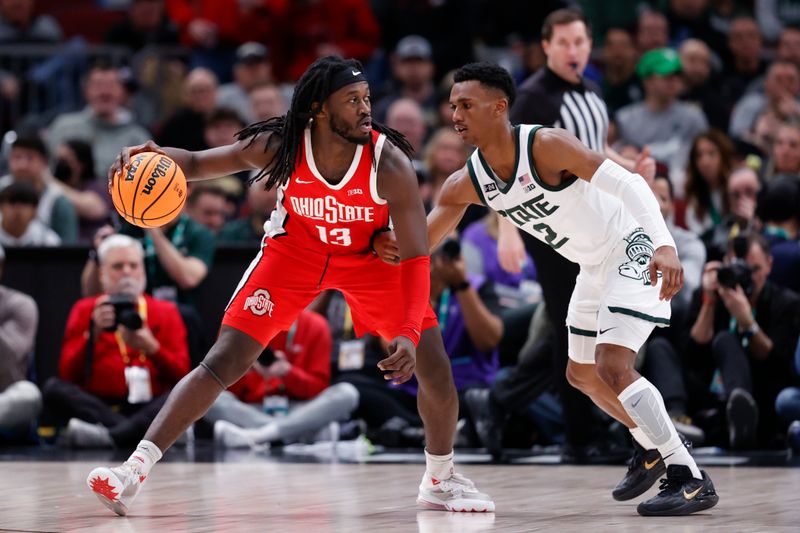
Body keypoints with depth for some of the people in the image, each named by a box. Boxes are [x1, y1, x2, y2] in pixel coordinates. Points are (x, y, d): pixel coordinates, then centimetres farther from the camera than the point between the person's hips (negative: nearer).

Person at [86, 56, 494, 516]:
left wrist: (408, 334, -43)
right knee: (223, 362, -12)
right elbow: (199, 163, -12)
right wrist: (157, 157, -35)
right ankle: (134, 472, -11)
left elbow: (416, 258, -29)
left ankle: (440, 480, 19)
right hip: (296, 249, 0)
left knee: (435, 366, -7)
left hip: (372, 255, 0)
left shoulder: (390, 164, -31)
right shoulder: (278, 147, -27)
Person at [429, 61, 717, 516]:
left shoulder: (546, 145, -27)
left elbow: (628, 184, -34)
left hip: (633, 248, -9)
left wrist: (665, 247, -48)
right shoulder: (466, 184, -6)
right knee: (583, 374, 20)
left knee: (612, 368, -21)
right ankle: (653, 447, 43)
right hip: (595, 267, 9)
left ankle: (692, 480, -13)